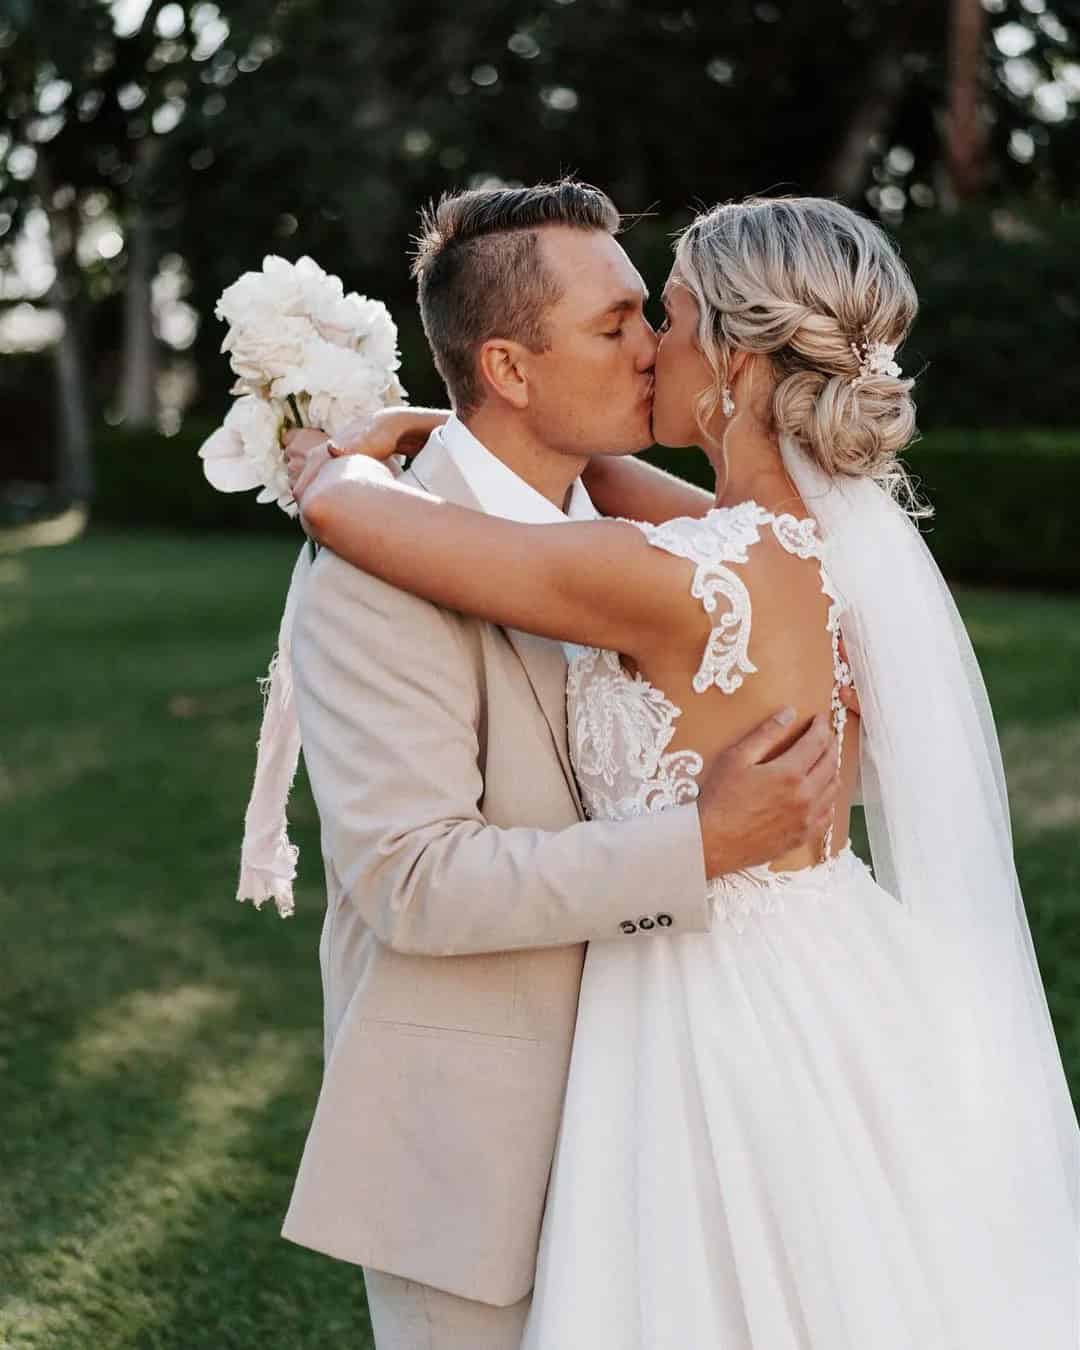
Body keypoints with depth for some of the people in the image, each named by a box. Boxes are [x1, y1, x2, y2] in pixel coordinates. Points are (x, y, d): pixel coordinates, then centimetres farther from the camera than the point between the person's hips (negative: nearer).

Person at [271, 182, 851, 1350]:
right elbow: (411, 881, -27)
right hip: (467, 1130, -8)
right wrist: (705, 844, -31)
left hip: (607, 1103, 8)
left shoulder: (589, 529, 6)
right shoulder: (378, 569, -21)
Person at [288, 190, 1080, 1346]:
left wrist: (329, 464, 7)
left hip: (733, 1022, -8)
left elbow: (342, 511, -17)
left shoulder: (678, 587, -25)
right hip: (840, 993, 8)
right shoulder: (851, 535, -2)